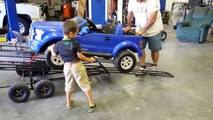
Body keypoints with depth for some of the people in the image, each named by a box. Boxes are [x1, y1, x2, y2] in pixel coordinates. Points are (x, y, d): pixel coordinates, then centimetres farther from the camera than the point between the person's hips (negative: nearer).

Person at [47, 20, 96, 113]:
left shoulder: (58, 44, -2)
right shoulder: (75, 44, -13)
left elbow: (54, 55, 11)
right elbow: (80, 56, -11)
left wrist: (51, 49, 31)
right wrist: (89, 60, 4)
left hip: (67, 66, 4)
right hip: (77, 66, -4)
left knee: (69, 86, 21)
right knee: (85, 85, 6)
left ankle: (68, 104, 34)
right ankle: (92, 104, 12)